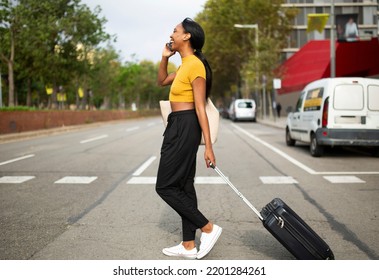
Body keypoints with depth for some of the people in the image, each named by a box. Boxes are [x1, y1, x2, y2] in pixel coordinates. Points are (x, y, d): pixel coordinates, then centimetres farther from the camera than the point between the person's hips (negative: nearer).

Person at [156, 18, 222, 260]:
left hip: (184, 127, -10)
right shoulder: (185, 65, 15)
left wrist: (208, 146, -21)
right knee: (183, 186, 9)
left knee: (165, 186, -5)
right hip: (179, 127, 10)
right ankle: (189, 246, 15)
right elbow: (162, 81, 32)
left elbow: (201, 108, -20)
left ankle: (208, 228, 1)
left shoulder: (195, 65, -15)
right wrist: (165, 57, 16)